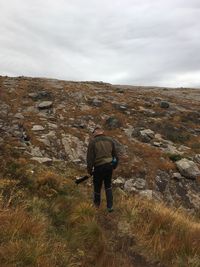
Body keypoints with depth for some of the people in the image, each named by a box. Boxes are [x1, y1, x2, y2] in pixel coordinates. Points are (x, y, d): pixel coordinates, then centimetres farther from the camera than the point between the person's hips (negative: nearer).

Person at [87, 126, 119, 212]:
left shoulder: (92, 142, -8)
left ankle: (97, 203, 43)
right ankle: (110, 206, 23)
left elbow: (90, 157, -11)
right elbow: (115, 155, 9)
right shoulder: (110, 140, 4)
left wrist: (89, 170, 0)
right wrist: (114, 165, 23)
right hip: (109, 166, 4)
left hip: (99, 167, -3)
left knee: (97, 186, 19)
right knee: (108, 186, 24)